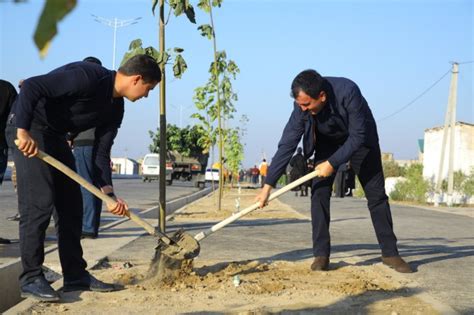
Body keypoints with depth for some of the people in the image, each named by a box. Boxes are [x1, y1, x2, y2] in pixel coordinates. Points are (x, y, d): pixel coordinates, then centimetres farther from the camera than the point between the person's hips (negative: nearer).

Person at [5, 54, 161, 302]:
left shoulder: (114, 110, 4)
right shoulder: (88, 77, -24)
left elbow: (101, 153, 5)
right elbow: (31, 86, -27)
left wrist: (108, 194, -6)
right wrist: (23, 132, -33)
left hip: (54, 134, 10)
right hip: (28, 128, -9)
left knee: (71, 205, 8)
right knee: (39, 203, -13)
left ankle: (75, 275, 15)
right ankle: (30, 279, -5)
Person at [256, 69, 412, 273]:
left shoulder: (347, 92, -38)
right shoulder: (302, 104, -27)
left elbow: (357, 136, -30)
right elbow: (287, 144, -23)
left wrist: (332, 163, -31)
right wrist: (268, 185, -25)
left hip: (359, 139, -2)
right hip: (327, 142, 3)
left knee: (376, 194, -3)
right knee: (319, 193, -11)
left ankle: (390, 253, 7)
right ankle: (321, 255, -4)